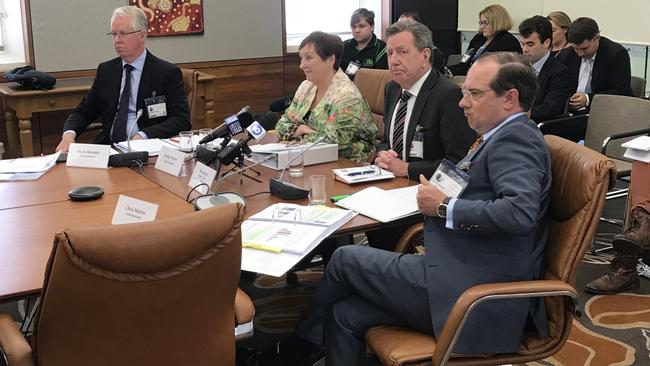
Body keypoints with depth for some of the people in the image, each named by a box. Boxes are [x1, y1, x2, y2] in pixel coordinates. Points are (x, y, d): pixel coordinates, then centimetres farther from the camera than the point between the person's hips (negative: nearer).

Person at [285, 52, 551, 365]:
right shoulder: (505, 137, 17)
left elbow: (520, 211, -28)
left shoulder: (516, 137, -13)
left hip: (474, 295, -9)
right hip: (462, 273, 9)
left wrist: (444, 207, -18)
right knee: (345, 315, 6)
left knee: (345, 259, 2)